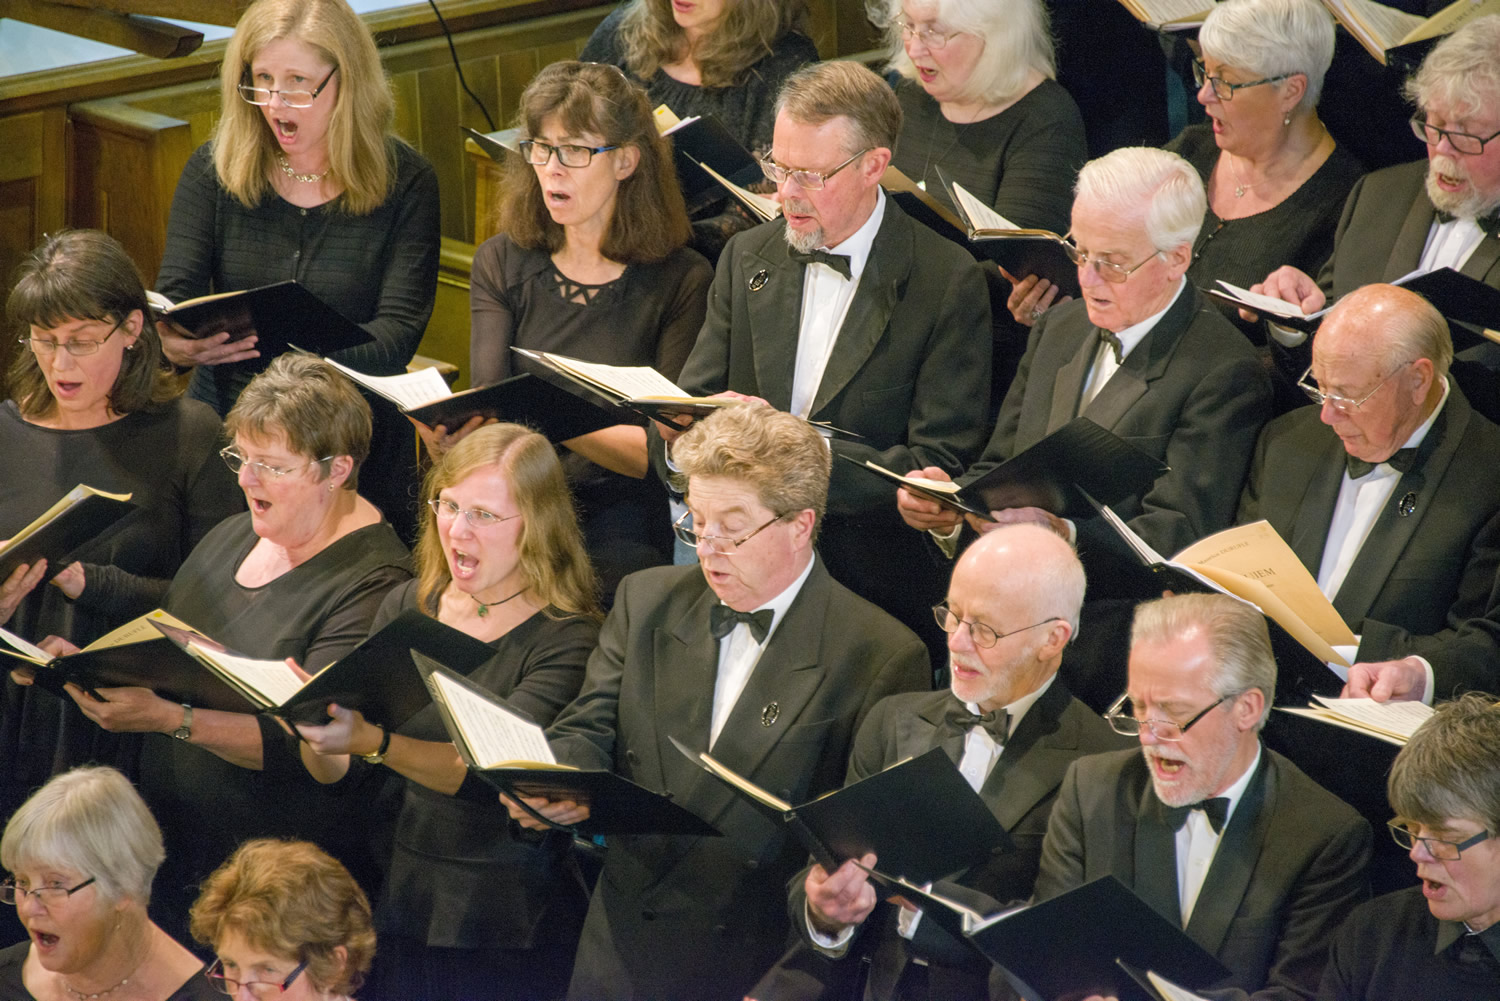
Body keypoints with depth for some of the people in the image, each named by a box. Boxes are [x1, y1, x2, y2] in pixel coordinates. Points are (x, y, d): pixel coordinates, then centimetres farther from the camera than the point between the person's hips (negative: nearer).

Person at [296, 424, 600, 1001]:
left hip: (515, 935, -5)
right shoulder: (407, 609, 5)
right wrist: (312, 723, -16)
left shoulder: (568, 639, -12)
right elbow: (337, 774, 6)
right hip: (406, 906, 5)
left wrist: (372, 741, -40)